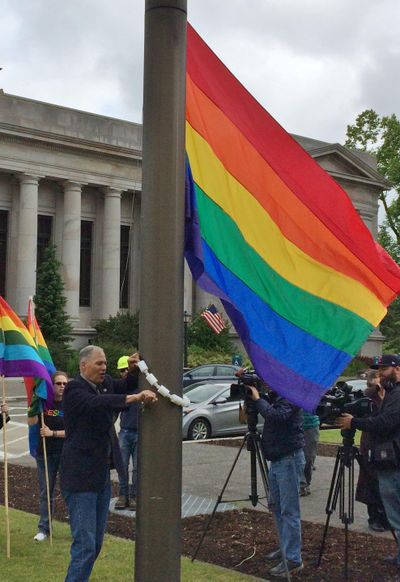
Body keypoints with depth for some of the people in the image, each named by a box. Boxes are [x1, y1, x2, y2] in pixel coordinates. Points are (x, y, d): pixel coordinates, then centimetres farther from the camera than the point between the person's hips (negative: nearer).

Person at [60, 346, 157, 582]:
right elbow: (98, 403, -31)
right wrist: (136, 398, -39)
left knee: (96, 543, 15)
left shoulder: (105, 383, 9)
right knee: (85, 544, -9)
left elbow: (125, 387, 25)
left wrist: (133, 370, 3)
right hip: (81, 477, -8)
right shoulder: (74, 389, -14)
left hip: (102, 475, 8)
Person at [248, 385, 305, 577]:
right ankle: (285, 548, 30)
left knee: (289, 511, -6)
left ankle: (293, 559, -2)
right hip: (277, 459, 9)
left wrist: (257, 399, -22)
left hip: (289, 459, -9)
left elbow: (275, 416, -32)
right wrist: (252, 397, 5)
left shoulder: (290, 396, -17)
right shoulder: (275, 396, 10)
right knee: (276, 507, 18)